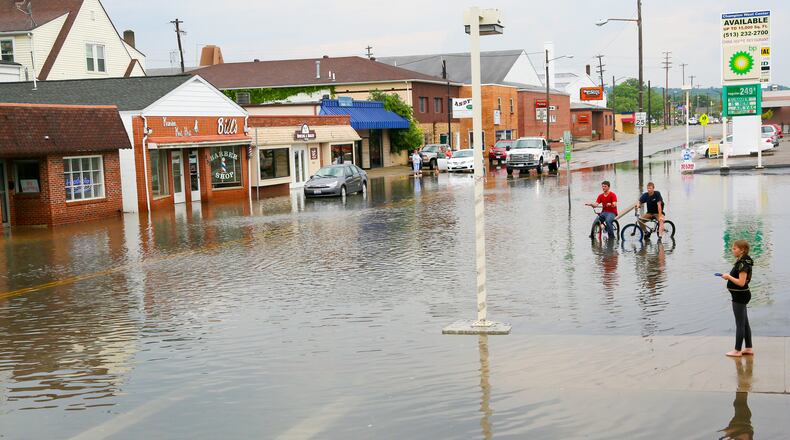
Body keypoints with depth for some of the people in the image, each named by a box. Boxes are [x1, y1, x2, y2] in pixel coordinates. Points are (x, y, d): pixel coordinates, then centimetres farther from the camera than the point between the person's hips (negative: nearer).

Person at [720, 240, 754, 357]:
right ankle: (749, 348, 23)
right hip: (742, 295, 10)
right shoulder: (742, 262, 9)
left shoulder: (743, 264, -22)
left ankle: (737, 351, 6)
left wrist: (729, 277, -17)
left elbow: (741, 282, -26)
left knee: (740, 324, -2)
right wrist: (729, 277, 4)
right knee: (745, 323, 16)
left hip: (740, 295, -10)